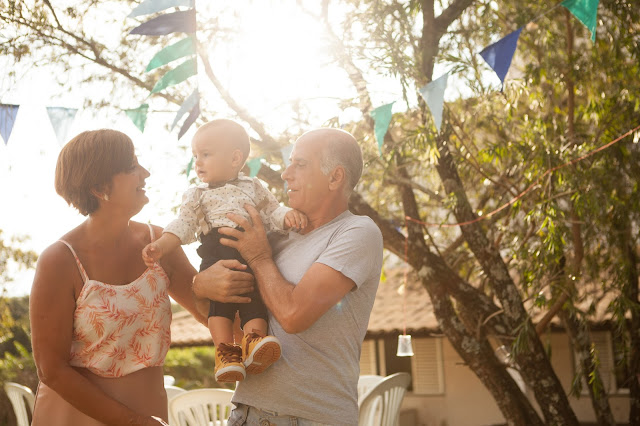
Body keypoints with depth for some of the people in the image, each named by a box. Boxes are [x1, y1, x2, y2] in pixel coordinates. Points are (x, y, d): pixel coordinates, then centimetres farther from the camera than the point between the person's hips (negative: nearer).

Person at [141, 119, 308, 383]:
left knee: (255, 297, -22)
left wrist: (288, 216, -5)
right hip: (216, 254, -1)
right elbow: (183, 226, 12)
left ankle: (254, 343, -29)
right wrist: (160, 246, -6)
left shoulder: (253, 188, 24)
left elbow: (272, 213, 18)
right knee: (219, 295, -24)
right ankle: (226, 352, -27)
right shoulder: (196, 196, 24)